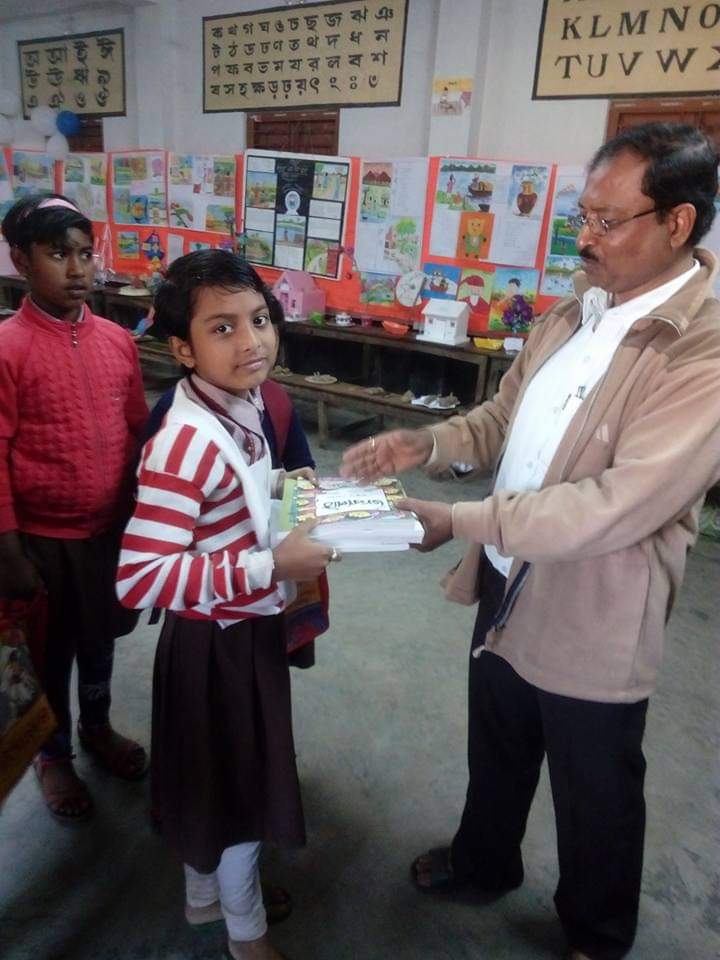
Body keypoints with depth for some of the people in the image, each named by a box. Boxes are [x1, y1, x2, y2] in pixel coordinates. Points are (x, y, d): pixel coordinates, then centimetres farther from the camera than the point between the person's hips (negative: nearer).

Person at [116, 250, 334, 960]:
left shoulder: (240, 404, -2)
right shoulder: (185, 445, -31)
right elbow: (137, 580, -33)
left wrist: (279, 483, 0)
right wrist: (271, 566, -32)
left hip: (245, 627, 9)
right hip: (218, 642, -9)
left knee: (219, 779, 28)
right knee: (237, 786, 15)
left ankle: (206, 892, 54)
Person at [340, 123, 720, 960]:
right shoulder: (576, 309, 1)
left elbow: (615, 506, -29)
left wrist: (458, 521, -26)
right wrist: (429, 444, -9)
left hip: (591, 618, -6)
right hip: (506, 585, 7)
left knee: (594, 795, 20)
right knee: (495, 748, 28)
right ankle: (483, 859, 58)